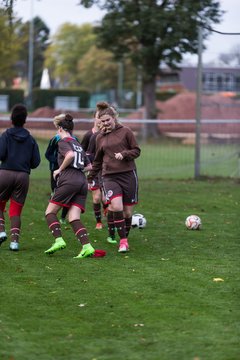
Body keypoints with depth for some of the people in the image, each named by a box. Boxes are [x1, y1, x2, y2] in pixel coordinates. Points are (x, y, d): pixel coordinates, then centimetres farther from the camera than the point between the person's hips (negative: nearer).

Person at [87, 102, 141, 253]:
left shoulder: (125, 131, 1)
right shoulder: (100, 137, 13)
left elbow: (137, 151, 3)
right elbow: (98, 161, 24)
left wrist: (124, 154, -14)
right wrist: (90, 178, 25)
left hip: (128, 175, -1)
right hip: (109, 176, 1)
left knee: (128, 212, 3)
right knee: (116, 206, -21)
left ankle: (125, 238, 24)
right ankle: (123, 240, -12)